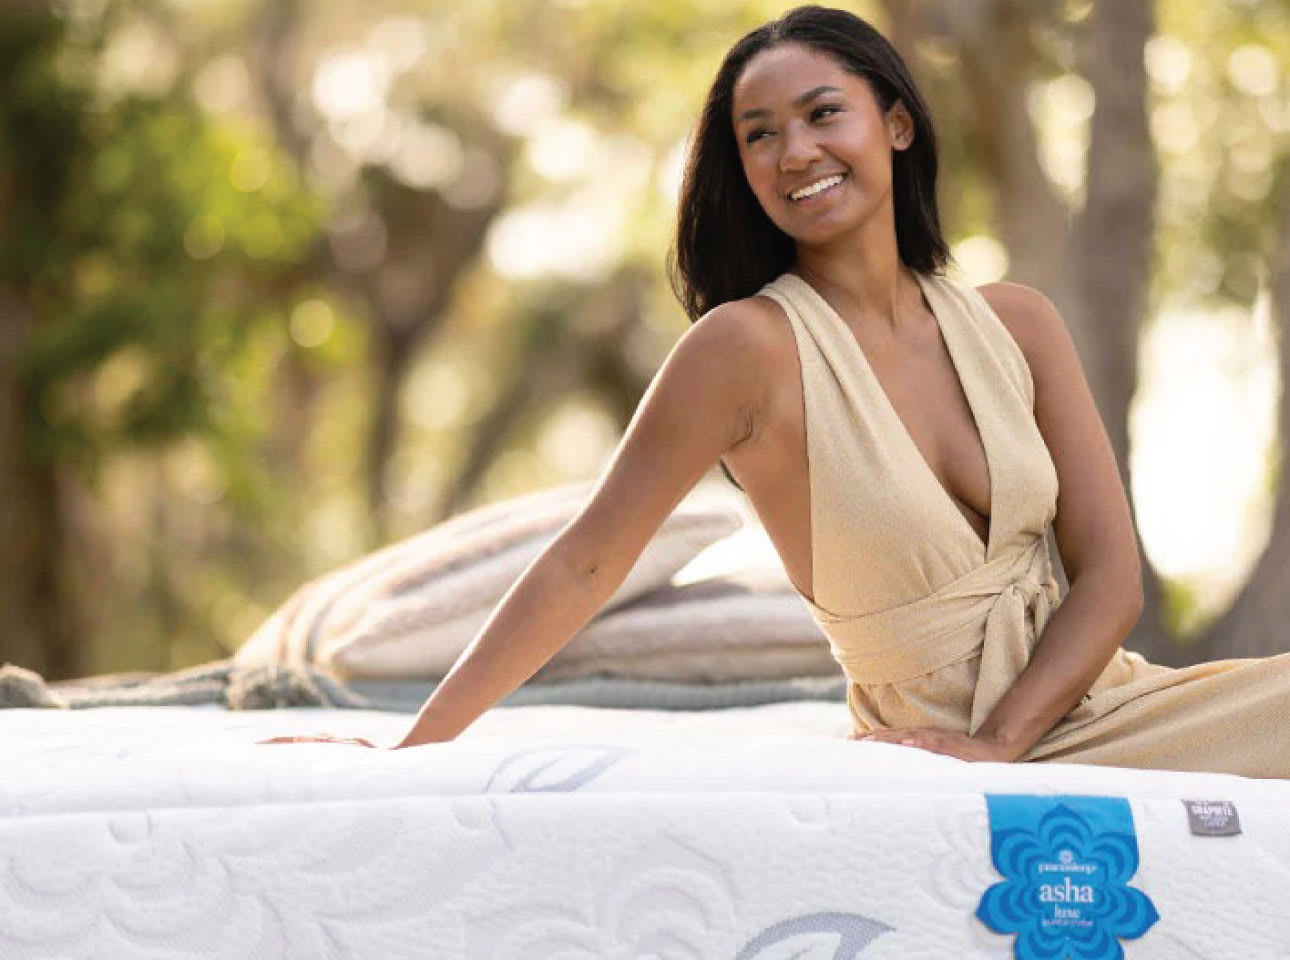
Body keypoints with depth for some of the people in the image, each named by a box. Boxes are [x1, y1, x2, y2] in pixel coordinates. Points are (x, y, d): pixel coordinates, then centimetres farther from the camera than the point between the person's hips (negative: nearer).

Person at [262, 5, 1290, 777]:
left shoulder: (1014, 323, 6)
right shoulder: (749, 346, -8)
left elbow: (1109, 577, 3)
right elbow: (585, 562, -7)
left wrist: (998, 743, -13)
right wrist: (414, 752, -10)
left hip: (1097, 701, 5)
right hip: (937, 756, -5)